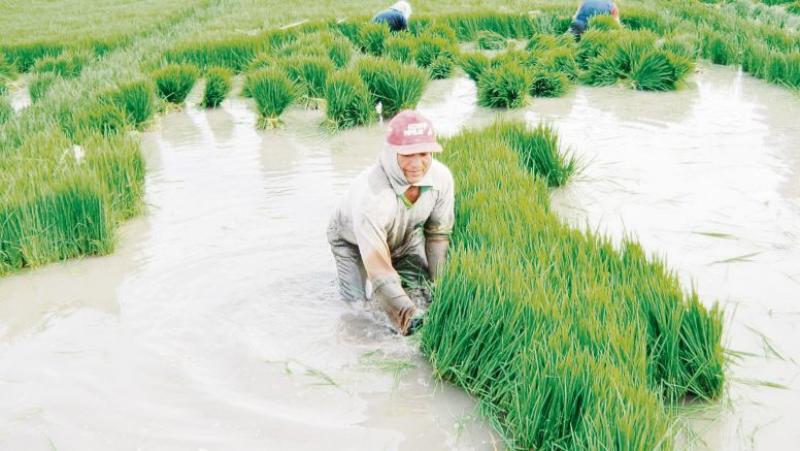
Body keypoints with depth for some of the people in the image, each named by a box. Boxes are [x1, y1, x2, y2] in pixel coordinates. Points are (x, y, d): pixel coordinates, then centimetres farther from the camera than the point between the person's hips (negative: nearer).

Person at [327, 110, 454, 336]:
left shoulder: (441, 177, -29)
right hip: (353, 240, -4)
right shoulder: (370, 195, -46)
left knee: (420, 302, -6)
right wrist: (408, 315, -52)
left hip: (407, 237, 4)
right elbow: (379, 269, -45)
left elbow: (438, 233, -10)